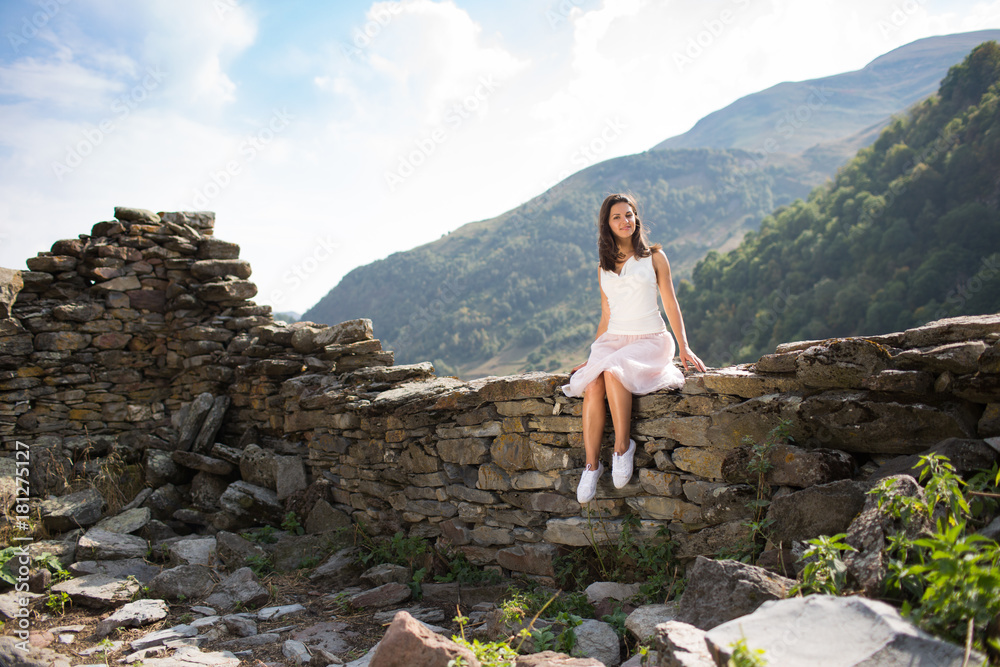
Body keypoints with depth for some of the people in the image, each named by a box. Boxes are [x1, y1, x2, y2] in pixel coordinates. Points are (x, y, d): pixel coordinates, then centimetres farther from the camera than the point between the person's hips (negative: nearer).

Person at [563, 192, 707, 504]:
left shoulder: (654, 257, 7)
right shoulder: (604, 267, 18)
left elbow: (670, 304, 5)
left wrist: (684, 348, -2)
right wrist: (592, 355, 13)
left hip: (649, 340, -3)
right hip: (613, 339, 3)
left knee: (613, 372, -35)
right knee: (592, 385, -28)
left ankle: (622, 446, -22)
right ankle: (592, 464, -23)